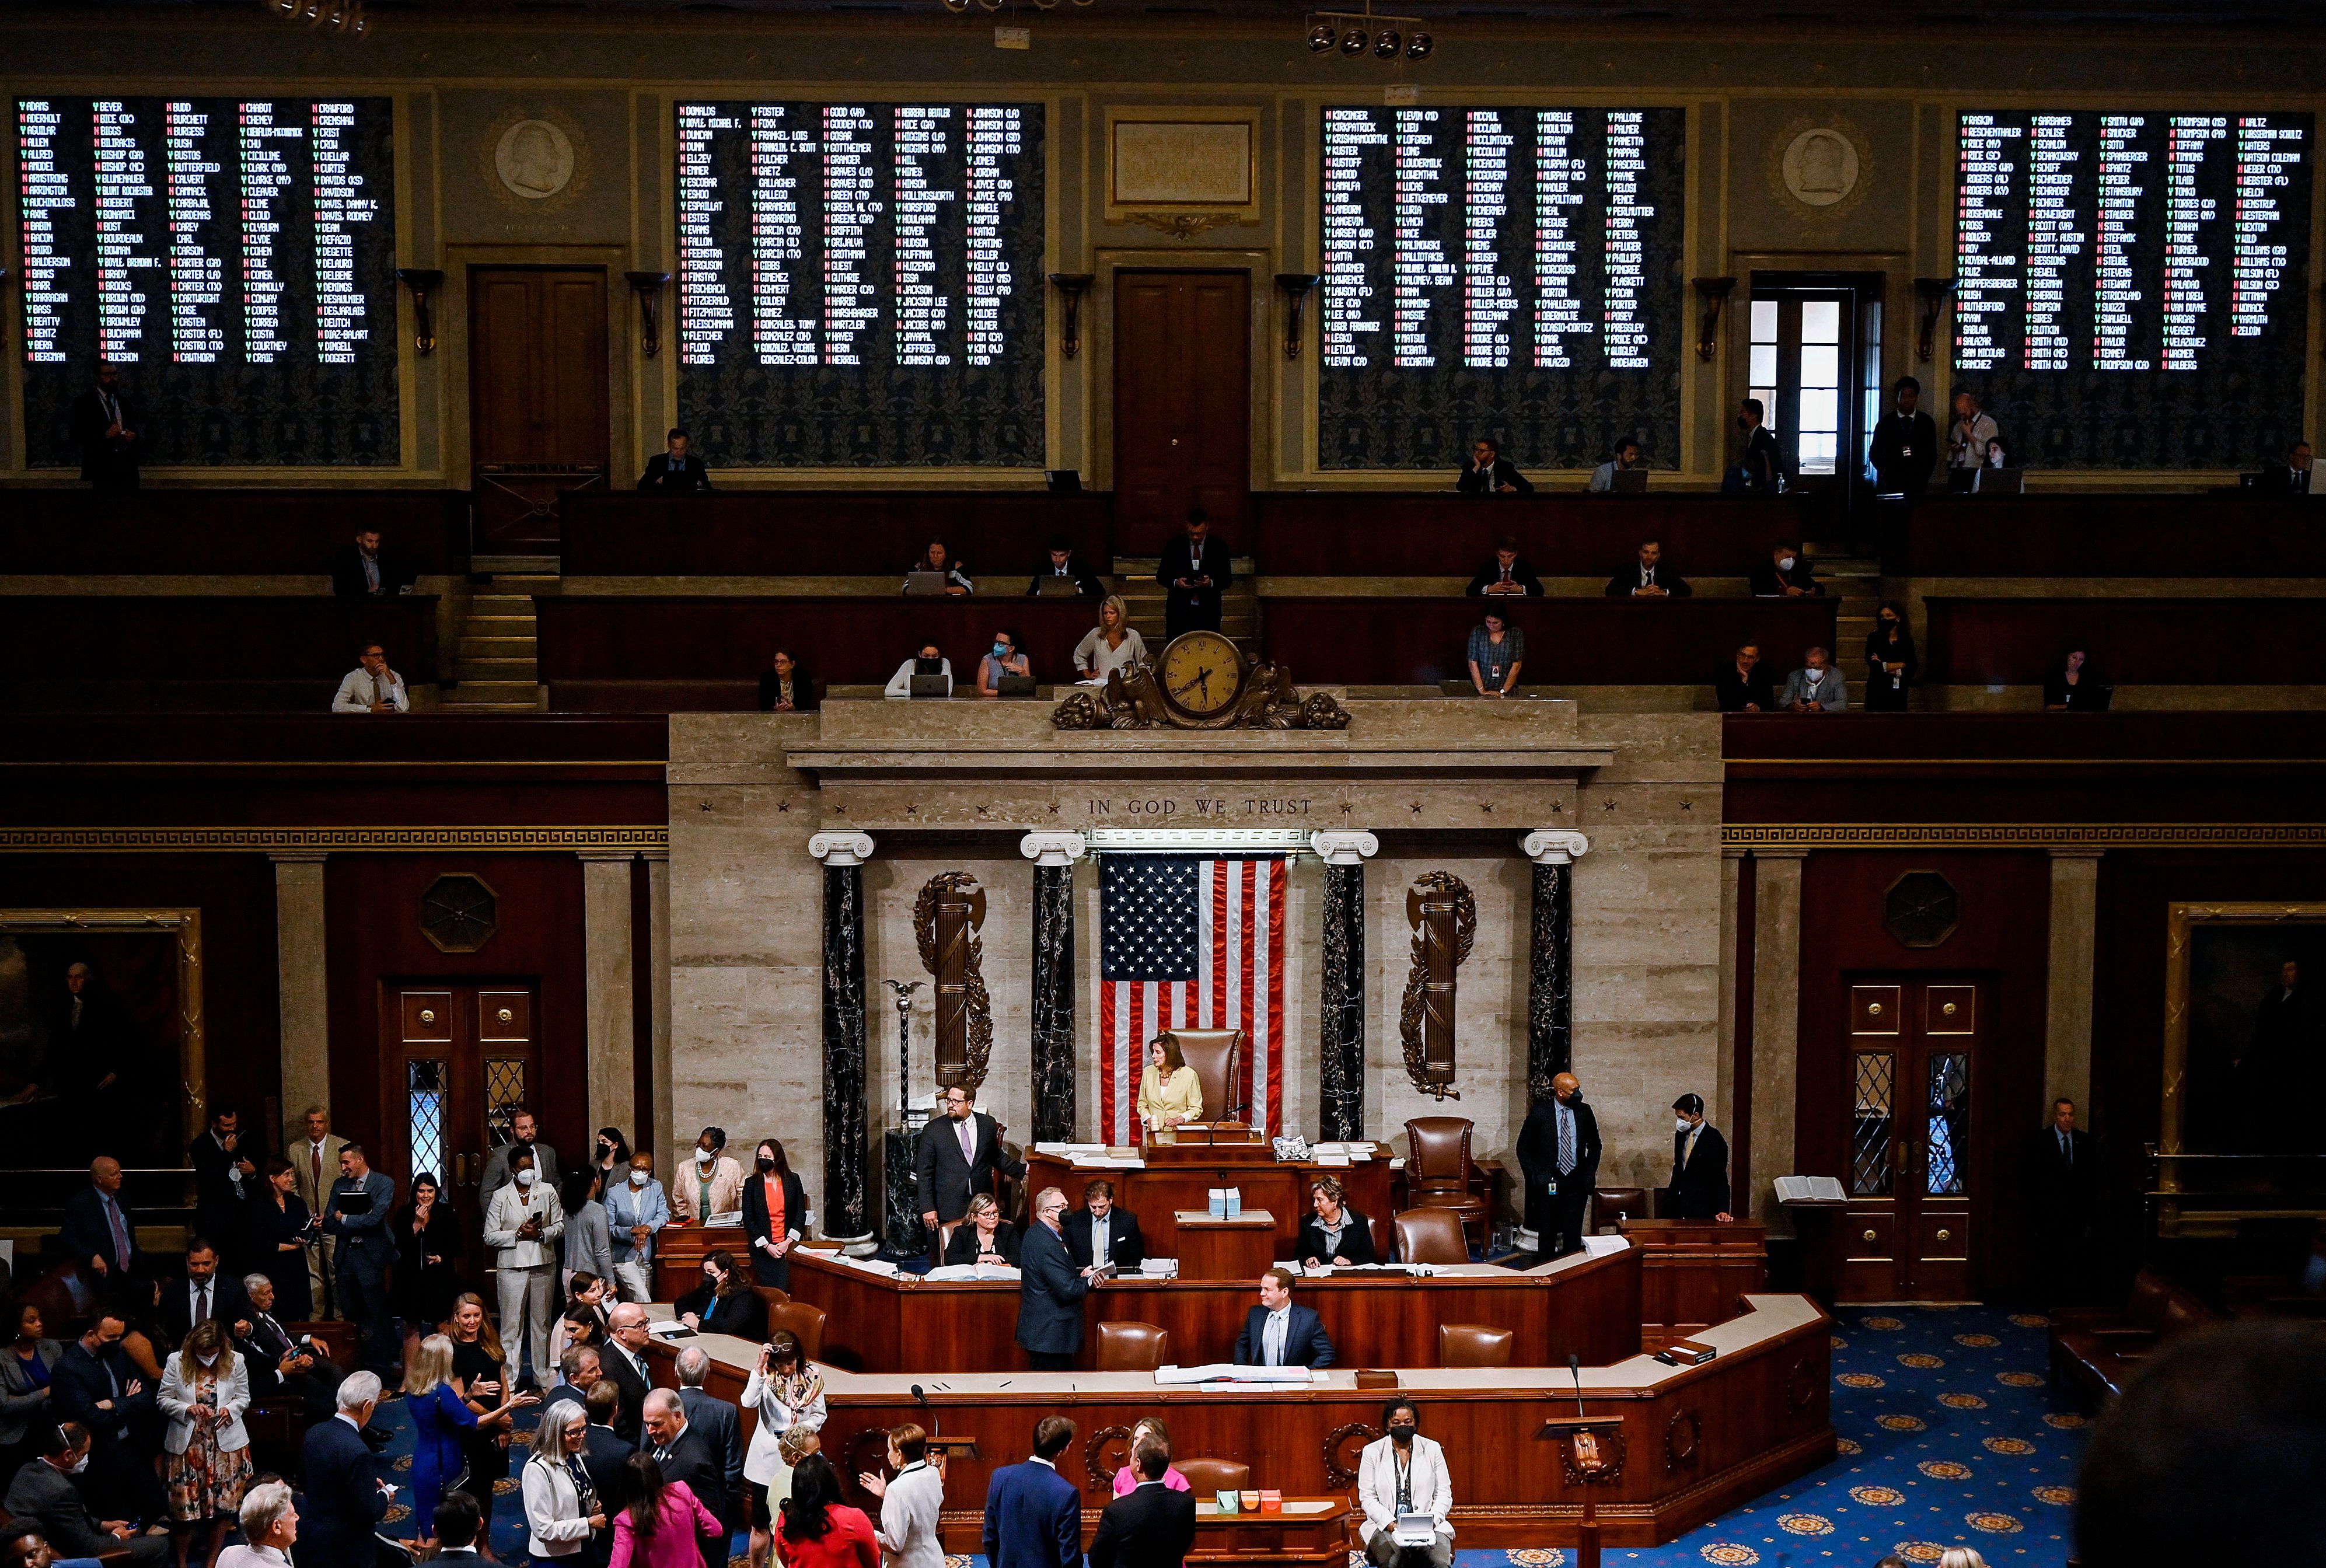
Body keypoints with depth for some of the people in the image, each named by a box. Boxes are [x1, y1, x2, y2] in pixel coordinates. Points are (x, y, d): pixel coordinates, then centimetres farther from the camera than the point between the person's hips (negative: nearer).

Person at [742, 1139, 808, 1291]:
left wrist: (788, 1242, -5)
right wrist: (767, 1246, -7)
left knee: (782, 1291, -8)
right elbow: (748, 1219, 1)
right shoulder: (751, 1183, 3)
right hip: (762, 1250, 0)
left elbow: (801, 1214, 6)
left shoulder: (793, 1181, 6)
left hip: (787, 1248, 0)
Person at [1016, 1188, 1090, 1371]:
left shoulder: (1035, 1233, 11)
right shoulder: (1047, 1244, -22)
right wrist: (1088, 1280, -6)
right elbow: (1067, 1291, -24)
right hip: (1050, 1334, -11)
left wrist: (1080, 1273, 4)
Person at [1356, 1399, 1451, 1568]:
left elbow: (1444, 1494, 8)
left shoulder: (1432, 1449, 10)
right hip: (1384, 1526, -1)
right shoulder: (1372, 1452, 6)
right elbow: (1367, 1498, 2)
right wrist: (1391, 1524, -14)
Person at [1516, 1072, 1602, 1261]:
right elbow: (1523, 1147, 3)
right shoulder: (1539, 1112, -5)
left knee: (1573, 1233, 1)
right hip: (1548, 1182, -2)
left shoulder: (1585, 1112, 2)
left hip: (1577, 1182, 2)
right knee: (1547, 1233, 4)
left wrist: (1589, 1174, 5)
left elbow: (1595, 1146, 15)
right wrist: (1534, 1175, -5)